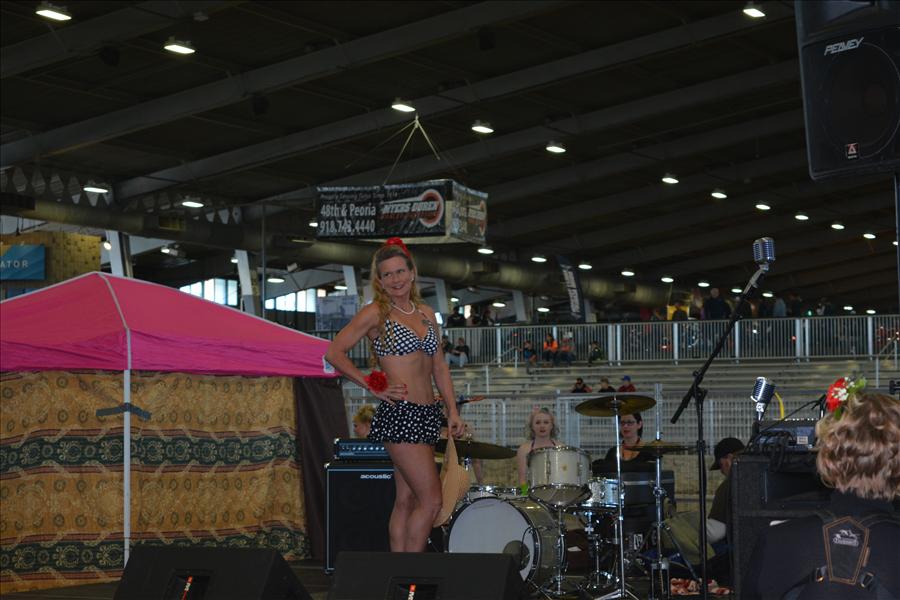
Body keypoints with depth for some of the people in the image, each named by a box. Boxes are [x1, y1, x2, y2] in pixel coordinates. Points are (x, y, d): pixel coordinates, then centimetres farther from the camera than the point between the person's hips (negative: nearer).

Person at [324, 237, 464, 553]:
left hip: (427, 415, 7)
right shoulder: (375, 314, -4)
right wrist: (372, 386, -7)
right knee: (431, 501, -11)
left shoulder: (425, 312, 15)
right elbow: (334, 352, -5)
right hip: (399, 415, -7)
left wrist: (452, 411, 11)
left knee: (407, 499, 8)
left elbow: (439, 367, 19)